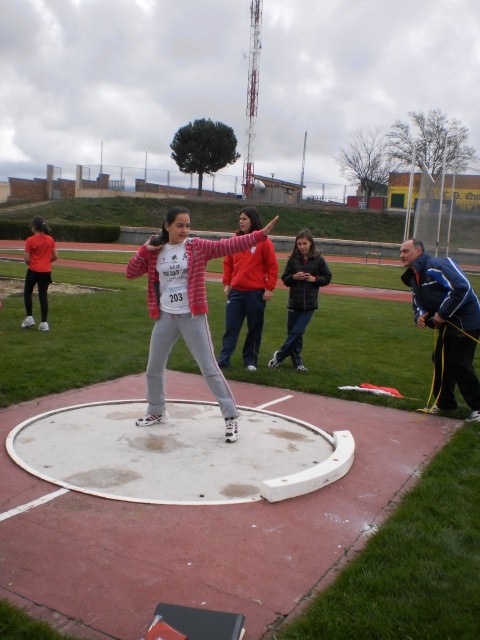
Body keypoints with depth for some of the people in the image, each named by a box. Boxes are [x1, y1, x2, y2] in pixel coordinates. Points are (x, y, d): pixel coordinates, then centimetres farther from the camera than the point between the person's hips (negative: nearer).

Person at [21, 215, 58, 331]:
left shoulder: (30, 240, -12)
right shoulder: (50, 239, 0)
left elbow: (26, 259, -11)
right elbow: (55, 257, 2)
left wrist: (31, 263, 10)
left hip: (33, 271, -3)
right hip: (46, 272, 3)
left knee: (27, 293, 17)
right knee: (43, 296, 5)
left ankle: (29, 318, 16)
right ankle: (44, 323, 4)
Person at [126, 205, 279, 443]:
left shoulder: (197, 247, -5)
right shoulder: (155, 252, 3)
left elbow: (227, 245, -15)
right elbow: (130, 273, 4)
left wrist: (261, 234, -25)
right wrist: (145, 250, -9)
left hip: (193, 317, -4)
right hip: (165, 318, 4)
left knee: (210, 369, -3)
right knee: (154, 369, 15)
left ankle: (231, 417, 6)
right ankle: (156, 411, 38)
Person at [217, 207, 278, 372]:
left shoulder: (264, 242, -6)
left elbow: (273, 267, -5)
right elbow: (228, 263, 15)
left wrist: (269, 288, -8)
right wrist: (226, 283, 7)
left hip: (256, 293, -3)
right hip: (236, 291, 3)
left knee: (254, 328, 8)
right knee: (231, 327, 2)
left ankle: (250, 360, 21)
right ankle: (224, 359, 5)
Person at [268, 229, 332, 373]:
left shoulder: (318, 260, -2)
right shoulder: (293, 259, 1)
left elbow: (327, 278, 5)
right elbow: (285, 280, 5)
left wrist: (314, 279, -12)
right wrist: (294, 277, -14)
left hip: (309, 304, -2)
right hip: (294, 303, 2)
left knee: (297, 332, -7)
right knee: (293, 333, 6)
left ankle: (279, 356, 10)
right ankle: (297, 362, 20)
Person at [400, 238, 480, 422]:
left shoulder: (436, 266, -20)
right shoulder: (414, 277, 11)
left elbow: (462, 288, -29)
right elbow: (418, 303, 18)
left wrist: (442, 313, -24)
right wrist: (419, 316, -6)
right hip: (447, 324, 10)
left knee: (459, 364, -9)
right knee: (441, 361, 11)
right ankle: (444, 402, 25)